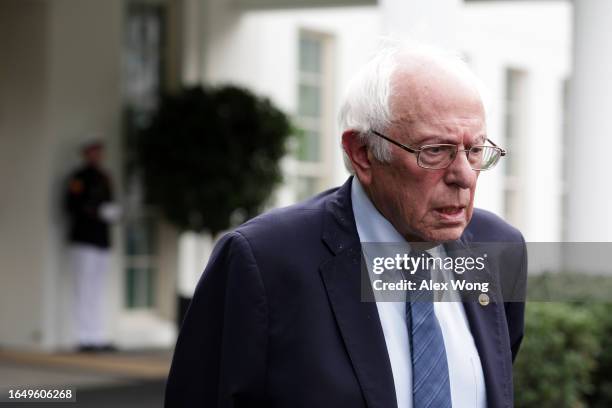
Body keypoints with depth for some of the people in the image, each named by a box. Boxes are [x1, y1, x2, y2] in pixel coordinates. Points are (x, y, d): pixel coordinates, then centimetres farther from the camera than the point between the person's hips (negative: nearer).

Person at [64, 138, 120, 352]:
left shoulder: (104, 177, 19)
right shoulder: (79, 177, -5)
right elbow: (71, 205, -11)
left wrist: (111, 213, 8)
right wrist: (96, 212, -22)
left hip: (102, 240, 8)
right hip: (84, 240, -8)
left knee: (98, 290, 8)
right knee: (85, 289, -8)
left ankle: (98, 337, 10)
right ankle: (85, 337, -8)